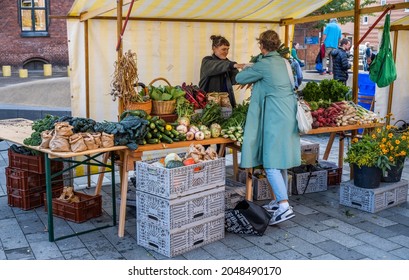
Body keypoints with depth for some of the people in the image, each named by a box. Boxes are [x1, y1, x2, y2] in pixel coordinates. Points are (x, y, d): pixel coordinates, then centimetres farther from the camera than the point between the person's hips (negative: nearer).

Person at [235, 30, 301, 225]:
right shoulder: (284, 62, 12)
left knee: (271, 163, -8)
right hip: (289, 115, 9)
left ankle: (284, 206, -13)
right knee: (280, 162, 15)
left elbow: (240, 78, -1)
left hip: (276, 118, -9)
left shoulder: (264, 64, -11)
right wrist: (256, 79, 21)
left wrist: (250, 74, 19)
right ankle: (280, 200, 25)